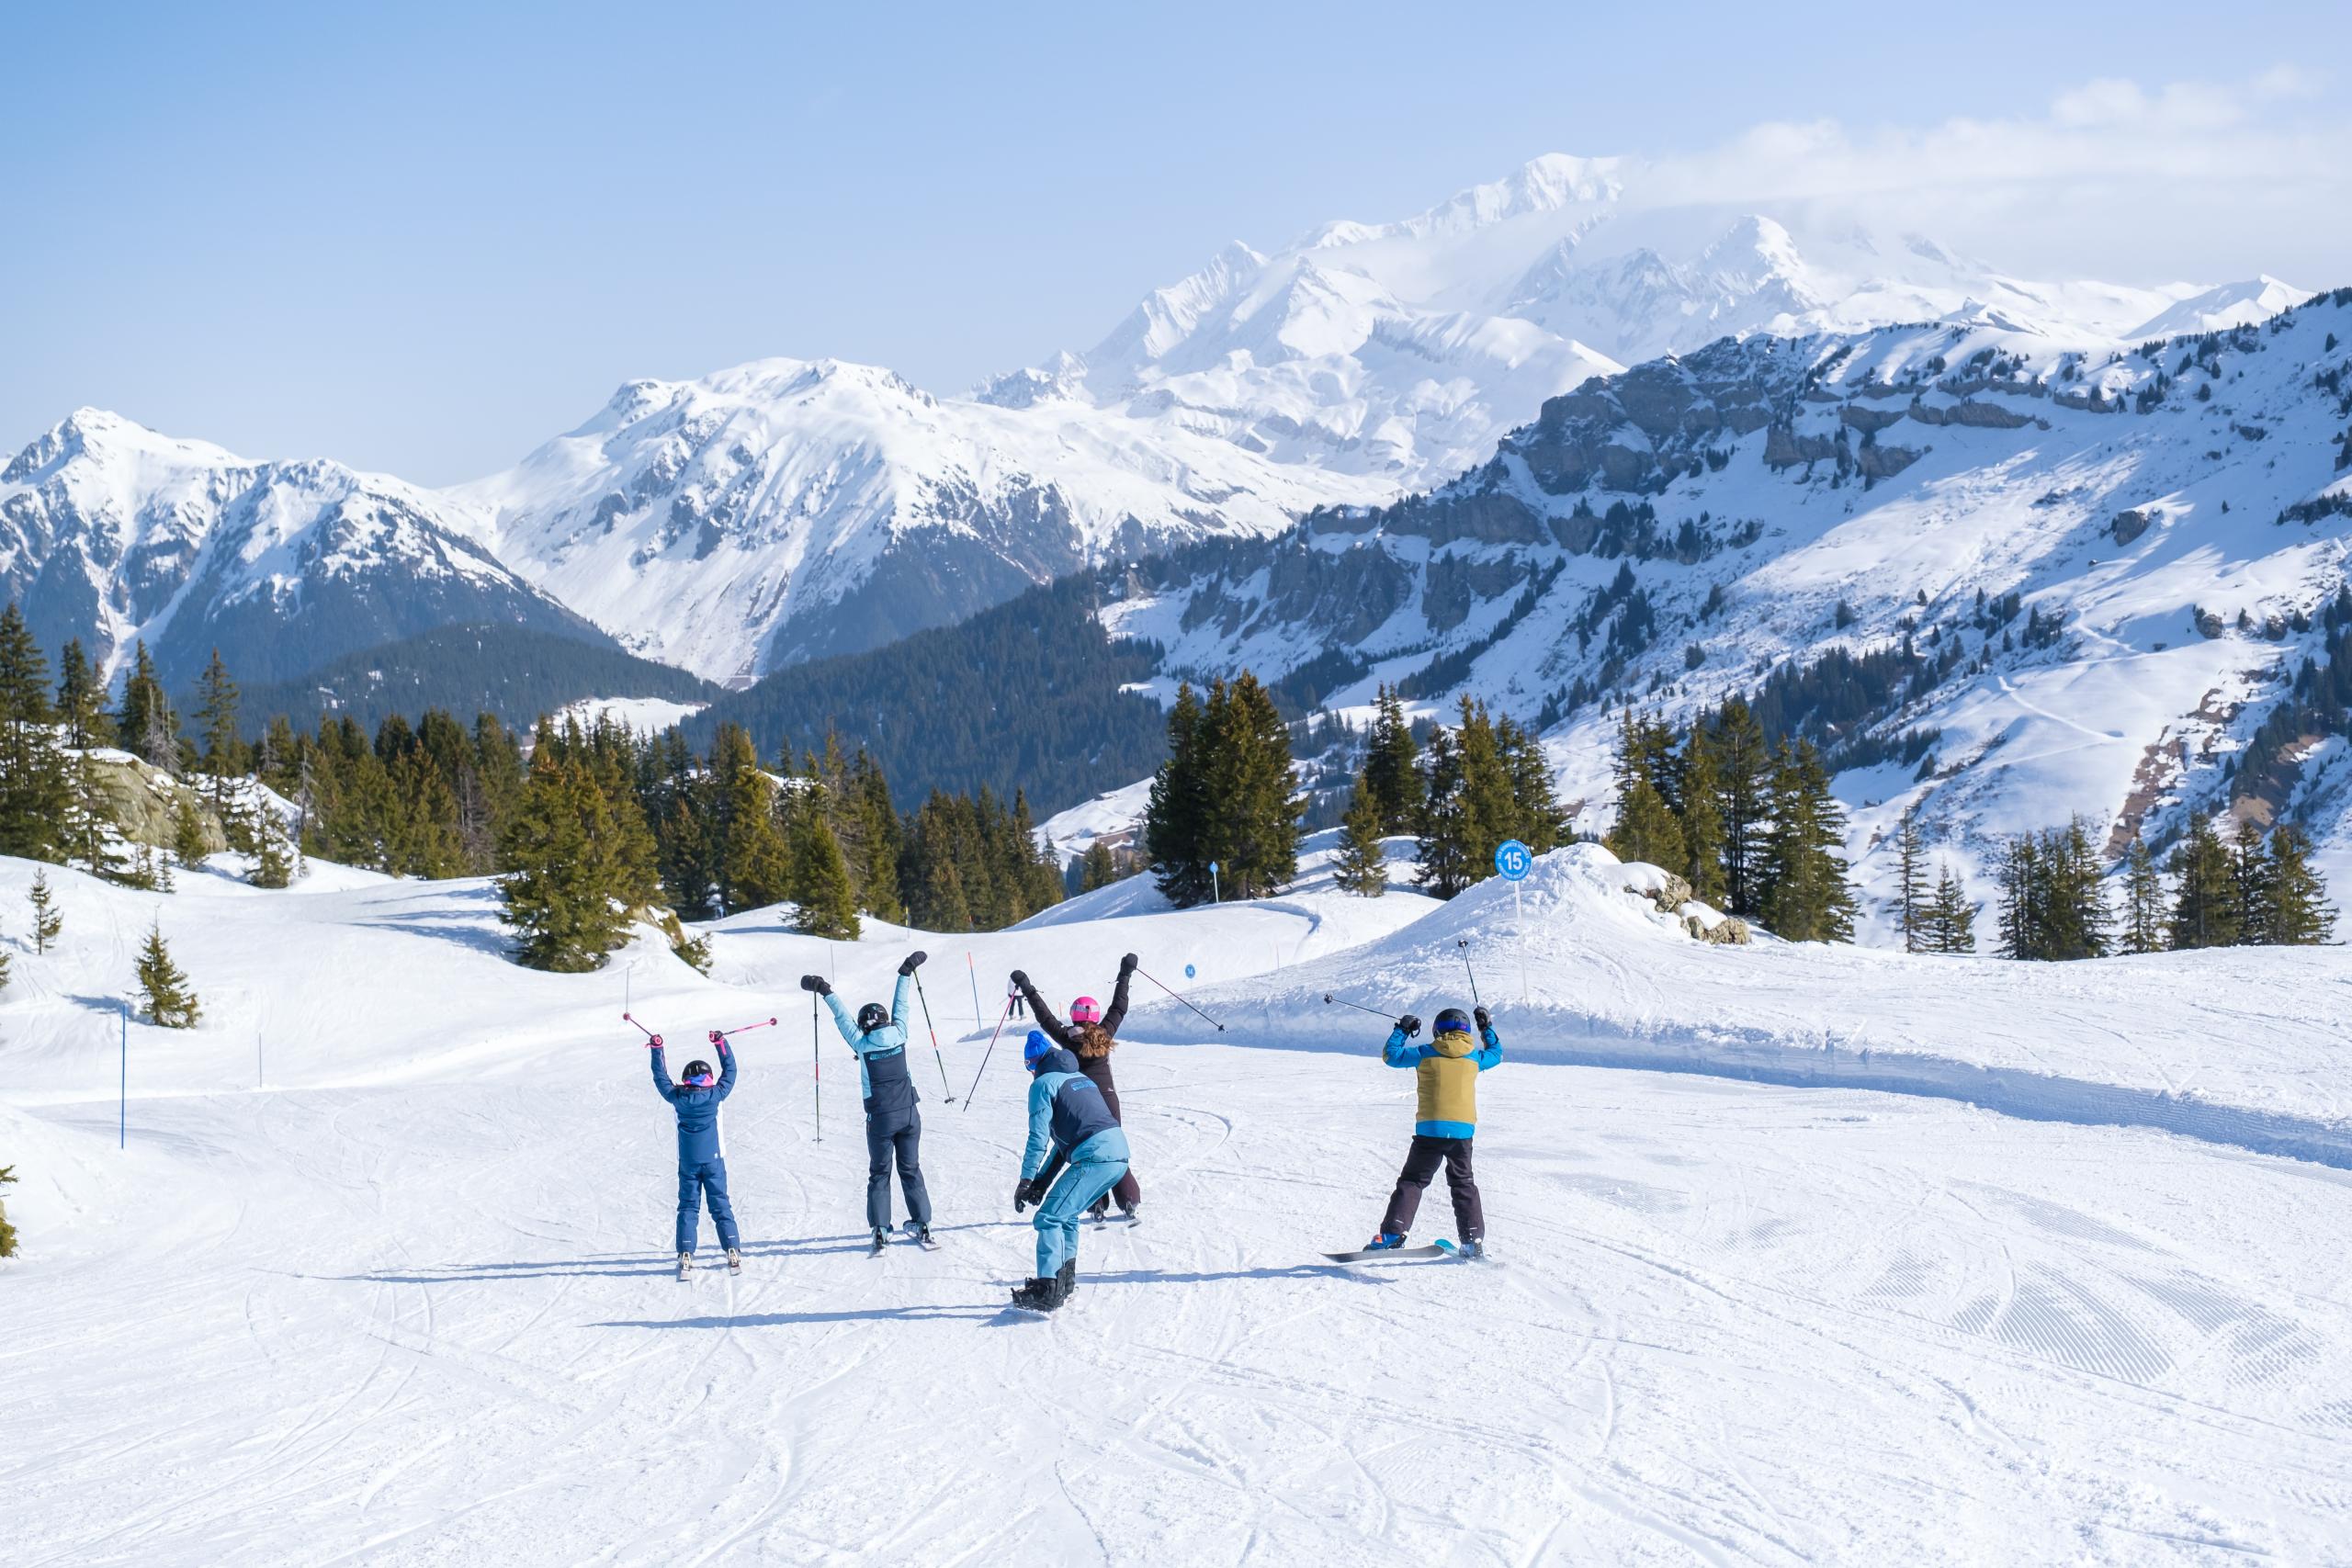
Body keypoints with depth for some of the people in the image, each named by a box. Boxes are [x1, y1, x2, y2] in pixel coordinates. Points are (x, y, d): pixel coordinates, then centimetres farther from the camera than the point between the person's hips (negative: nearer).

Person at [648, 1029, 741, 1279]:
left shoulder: (678, 1098, -6)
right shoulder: (715, 1095, -9)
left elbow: (661, 1078, 8)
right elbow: (730, 1071, 3)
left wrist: (657, 1050, 15)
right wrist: (721, 1043, 9)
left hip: (688, 1163, 1)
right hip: (713, 1160, -1)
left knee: (688, 1207, 6)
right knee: (721, 1206, 4)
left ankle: (686, 1256, -4)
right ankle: (733, 1252, -3)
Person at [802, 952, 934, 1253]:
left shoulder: (862, 1044, -6)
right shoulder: (899, 1035, 0)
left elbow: (843, 1017, 1)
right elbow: (900, 1006, 12)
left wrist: (826, 992, 10)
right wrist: (906, 973, 25)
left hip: (881, 1118, -2)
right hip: (909, 1114, 2)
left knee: (879, 1174, 8)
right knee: (911, 1171, 12)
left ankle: (880, 1230, 0)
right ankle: (922, 1225, 9)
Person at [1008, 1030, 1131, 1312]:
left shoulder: (1043, 1084, 2)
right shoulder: (1080, 1078, 28)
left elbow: (1039, 1137, -6)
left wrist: (1026, 1180, -1)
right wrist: (1043, 1180, 27)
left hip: (1094, 1158, -9)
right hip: (1120, 1153, 9)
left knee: (1049, 1218, -6)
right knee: (1067, 1214, 24)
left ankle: (1048, 1290, -14)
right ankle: (1065, 1279, 29)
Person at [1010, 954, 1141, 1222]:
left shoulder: (1068, 1038, -7)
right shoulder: (1105, 1034, -1)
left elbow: (1045, 1017, -3)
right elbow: (1119, 1008, 10)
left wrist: (1027, 989, 1)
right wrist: (1125, 975, 17)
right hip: (1107, 1097, 2)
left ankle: (1097, 1207, 1)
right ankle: (1130, 1203, 6)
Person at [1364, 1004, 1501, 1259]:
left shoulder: (1425, 1054, 0)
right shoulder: (1474, 1056, 8)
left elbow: (1390, 1055, 9)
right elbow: (1496, 1054, 30)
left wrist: (1401, 1030, 22)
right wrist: (1487, 1028, 41)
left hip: (1430, 1130, -2)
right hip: (1463, 1130, 2)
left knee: (1412, 1181, 4)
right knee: (1463, 1184, 16)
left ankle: (1392, 1234, -9)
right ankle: (1474, 1240, 9)